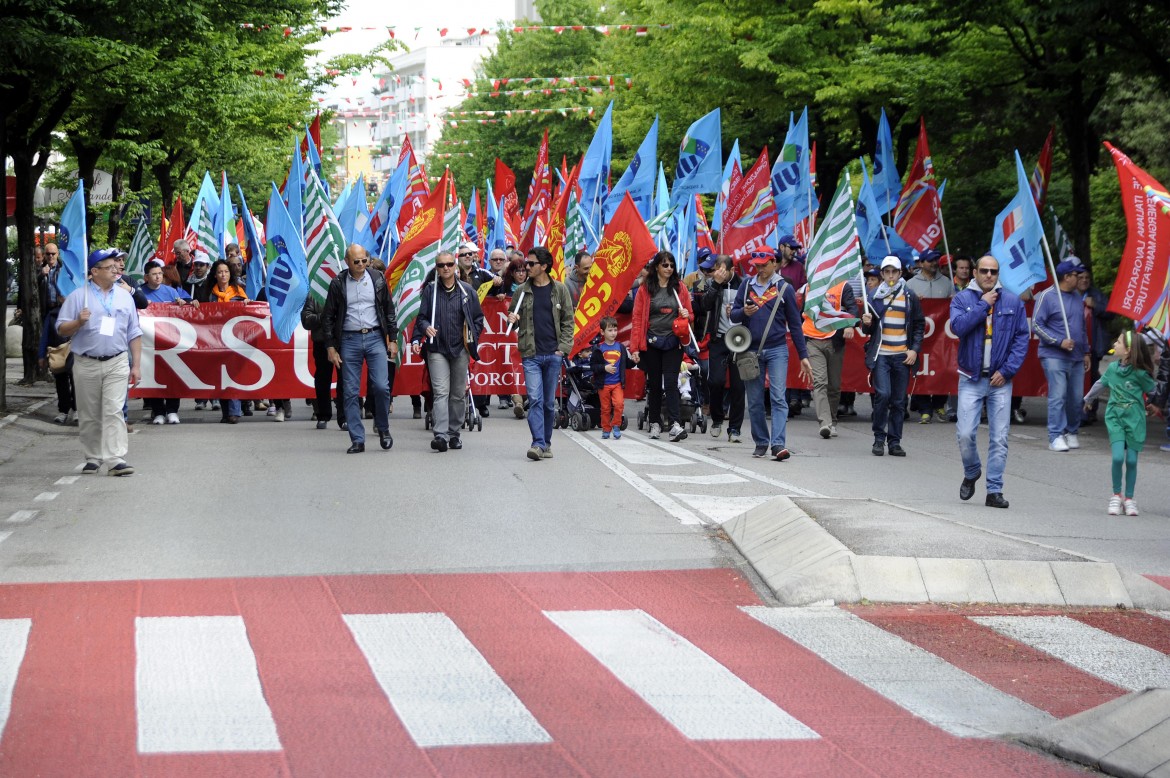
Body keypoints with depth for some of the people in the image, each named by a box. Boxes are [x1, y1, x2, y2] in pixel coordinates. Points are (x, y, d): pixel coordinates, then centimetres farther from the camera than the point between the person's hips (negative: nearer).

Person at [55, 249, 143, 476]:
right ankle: (93, 458, 17)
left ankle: (116, 459, -14)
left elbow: (134, 334, 13)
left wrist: (136, 365, 7)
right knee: (89, 415, 6)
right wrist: (78, 322, -19)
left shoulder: (124, 297, 11)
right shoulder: (78, 297, 3)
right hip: (86, 364, -1)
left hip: (117, 363, 1)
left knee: (114, 411, -9)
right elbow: (61, 330, 1)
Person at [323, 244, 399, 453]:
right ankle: (357, 440, 4)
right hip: (349, 340, 0)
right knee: (351, 393, -1)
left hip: (375, 338, 0)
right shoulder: (338, 284, 3)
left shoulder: (377, 281, 6)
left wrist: (393, 339, 6)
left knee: (381, 386, -10)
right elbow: (329, 317, 6)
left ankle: (383, 429, 11)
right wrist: (331, 347, 1)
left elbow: (389, 311, 11)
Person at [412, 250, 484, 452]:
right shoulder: (430, 290, 4)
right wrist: (426, 328, -14)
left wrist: (472, 339, 1)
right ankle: (441, 435, -19)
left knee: (459, 394, 8)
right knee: (441, 392, -12)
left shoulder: (467, 291, 5)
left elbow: (478, 318, 12)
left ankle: (454, 433, 20)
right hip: (437, 349, -2)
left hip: (461, 349, 2)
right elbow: (421, 317, 6)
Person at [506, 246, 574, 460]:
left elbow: (567, 321, 5)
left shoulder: (559, 290, 3)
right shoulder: (522, 291, 6)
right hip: (531, 354, 0)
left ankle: (546, 442, 19)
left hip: (553, 354, 0)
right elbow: (513, 315, 17)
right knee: (535, 399, -11)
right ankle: (538, 443, -16)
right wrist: (512, 319, -7)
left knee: (549, 402, 8)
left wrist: (564, 347, -4)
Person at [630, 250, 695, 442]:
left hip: (673, 342, 0)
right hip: (651, 343, 0)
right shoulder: (645, 290, 3)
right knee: (654, 384, 7)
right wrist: (635, 347, -6)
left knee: (671, 382, -9)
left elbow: (689, 315, 16)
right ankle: (655, 423, 18)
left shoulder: (680, 288, 8)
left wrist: (686, 316, -10)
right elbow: (637, 319, 1)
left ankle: (675, 424, -17)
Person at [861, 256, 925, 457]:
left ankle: (894, 442, 10)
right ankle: (879, 439, -3)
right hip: (880, 355, -1)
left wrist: (914, 349, 0)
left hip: (902, 356, 1)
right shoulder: (875, 296, 7)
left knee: (899, 401, 3)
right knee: (883, 394, -15)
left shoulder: (910, 297, 7)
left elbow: (919, 325, 12)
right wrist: (866, 324, -11)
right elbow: (868, 330, 13)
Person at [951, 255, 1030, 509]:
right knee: (965, 434, -7)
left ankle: (994, 490, 5)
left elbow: (1022, 337, 3)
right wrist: (983, 304, -11)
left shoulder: (1013, 302, 5)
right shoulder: (962, 299, 3)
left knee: (999, 438, -1)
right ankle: (971, 474, 21)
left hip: (1000, 381, 1)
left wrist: (1007, 371, -6)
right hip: (971, 379, -1)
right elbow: (958, 326, -15)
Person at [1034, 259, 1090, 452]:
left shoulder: (1077, 298, 16)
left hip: (1076, 357, 6)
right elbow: (1037, 324, -9)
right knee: (1058, 396, -12)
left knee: (1076, 397, 5)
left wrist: (1086, 352, 21)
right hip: (1054, 356, -6)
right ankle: (1056, 437, -12)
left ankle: (1072, 433, 19)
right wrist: (1059, 342, -15)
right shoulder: (1048, 296, -5)